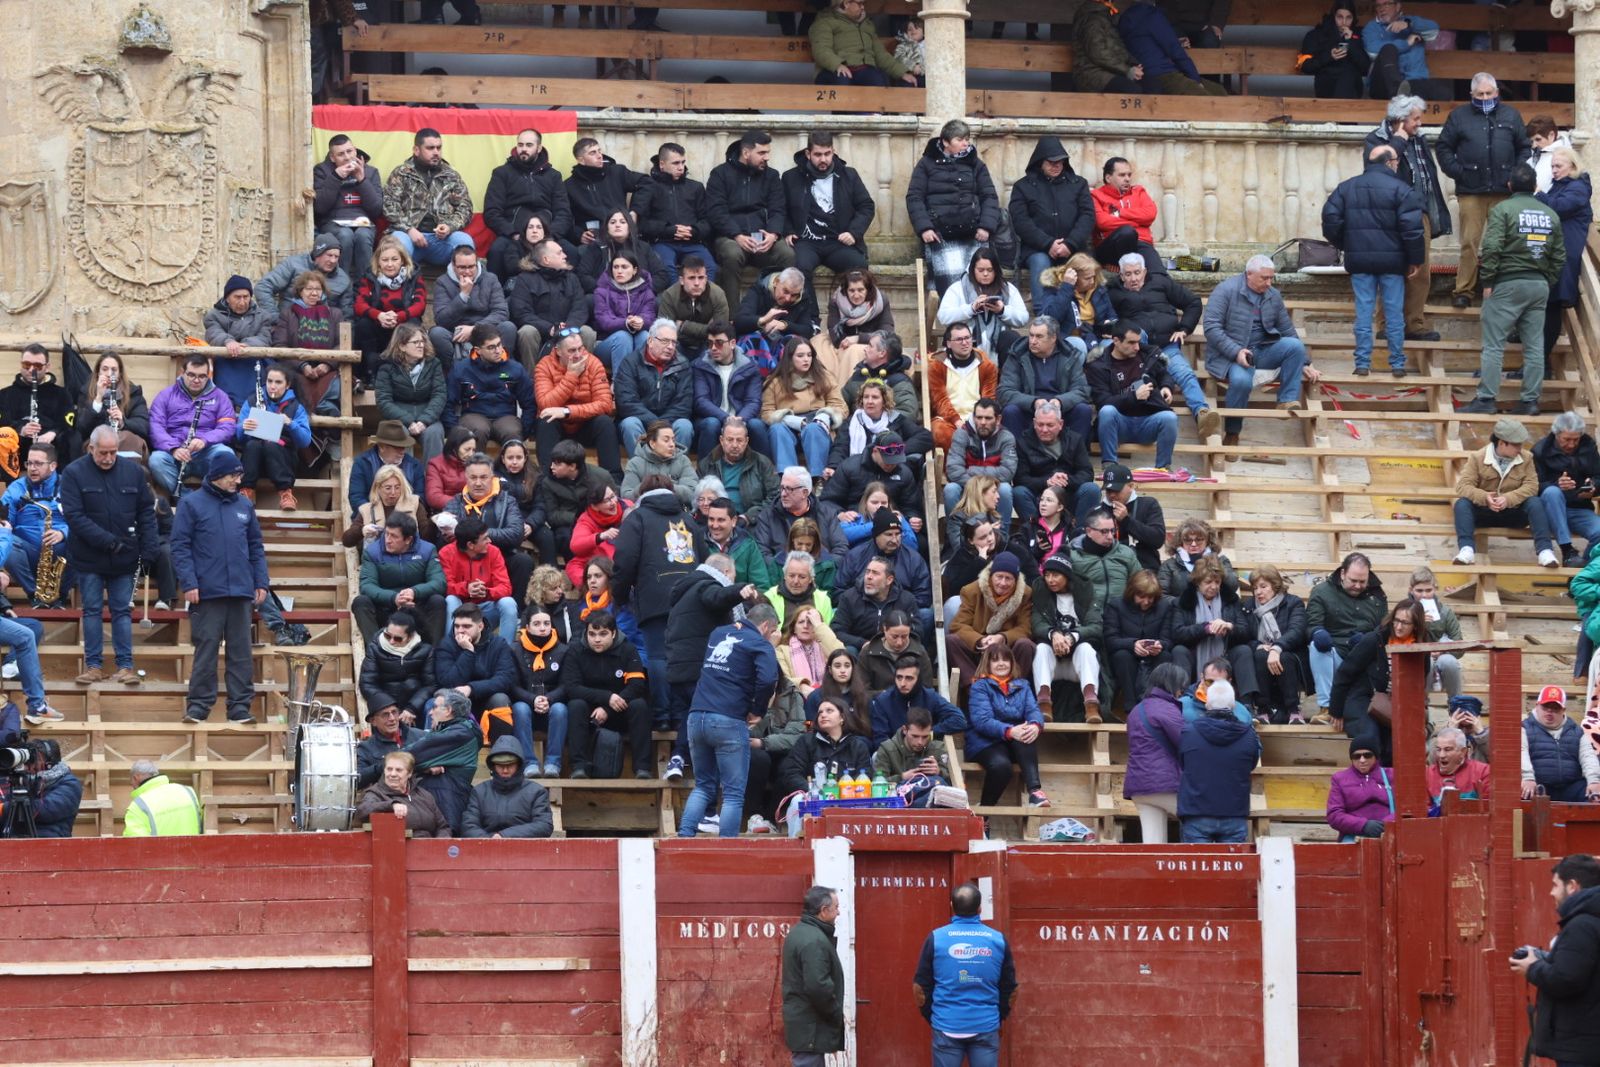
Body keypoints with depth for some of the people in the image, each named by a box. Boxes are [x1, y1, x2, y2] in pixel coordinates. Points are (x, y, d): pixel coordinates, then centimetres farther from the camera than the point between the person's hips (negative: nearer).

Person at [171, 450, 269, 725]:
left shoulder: (244, 506, 13)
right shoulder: (192, 504, 1)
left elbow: (256, 547, 18)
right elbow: (180, 546, -3)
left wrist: (261, 582, 10)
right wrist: (188, 583, -12)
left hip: (241, 592, 4)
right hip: (207, 592, -4)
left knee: (241, 651, 5)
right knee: (206, 649, -3)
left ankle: (240, 706, 8)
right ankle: (198, 705, 2)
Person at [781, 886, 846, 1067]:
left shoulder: (799, 932, 13)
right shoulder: (814, 941, -20)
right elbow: (818, 986, -28)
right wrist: (837, 1015, -13)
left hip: (801, 1020, 11)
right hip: (811, 1025, -11)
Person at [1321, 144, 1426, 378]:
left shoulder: (1347, 187, 5)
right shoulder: (1401, 189, -7)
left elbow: (1330, 219, 2)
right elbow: (1412, 227, -12)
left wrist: (1342, 245, 16)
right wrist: (1416, 258, -2)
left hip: (1359, 260, 3)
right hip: (1392, 260, -3)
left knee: (1363, 312, 6)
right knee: (1394, 312, 6)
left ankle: (1362, 363, 3)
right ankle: (1397, 363, 8)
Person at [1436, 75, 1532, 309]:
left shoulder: (1510, 115, 10)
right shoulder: (1459, 116, 6)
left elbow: (1524, 147, 14)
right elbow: (1443, 147, 9)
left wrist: (1518, 174, 2)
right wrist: (1456, 171, -3)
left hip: (1503, 193, 1)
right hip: (1470, 193, -1)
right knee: (1469, 243, -2)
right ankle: (1464, 291, 2)